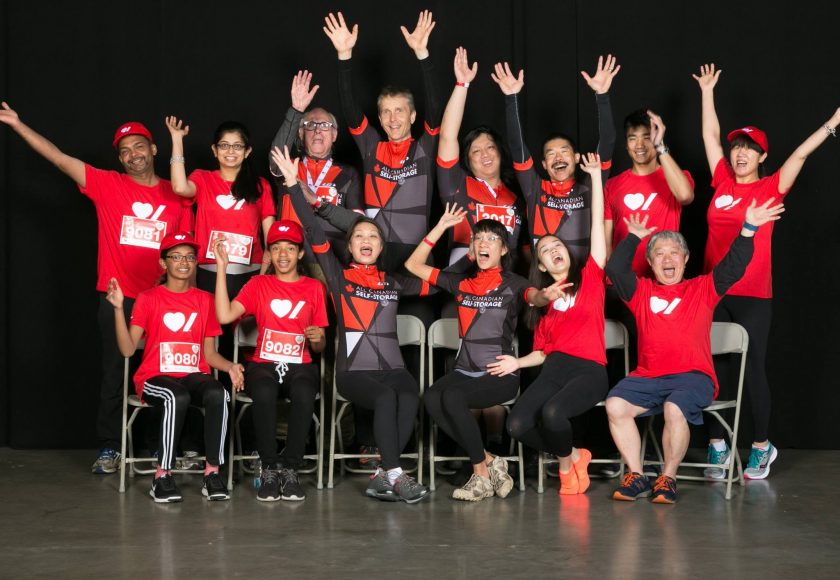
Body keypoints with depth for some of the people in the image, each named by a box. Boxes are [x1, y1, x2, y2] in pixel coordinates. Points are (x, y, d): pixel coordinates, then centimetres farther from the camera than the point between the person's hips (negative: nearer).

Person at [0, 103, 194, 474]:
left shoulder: (176, 195, 6)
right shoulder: (107, 185, 2)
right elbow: (57, 157, -4)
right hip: (117, 298, -1)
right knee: (113, 373, 4)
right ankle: (109, 448, 11)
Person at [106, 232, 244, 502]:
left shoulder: (204, 300, 13)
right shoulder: (148, 298, 4)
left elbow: (209, 353, 13)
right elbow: (128, 349, -4)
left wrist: (229, 366, -8)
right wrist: (118, 308, -14)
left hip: (194, 375, 3)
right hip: (155, 377, -3)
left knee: (217, 393, -32)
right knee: (178, 397, -37)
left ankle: (212, 472, -26)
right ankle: (162, 475, -27)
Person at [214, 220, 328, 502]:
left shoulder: (314, 288, 12)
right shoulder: (258, 284, 11)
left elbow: (319, 348, 14)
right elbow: (225, 315, -7)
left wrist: (317, 339, -11)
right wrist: (221, 268, -6)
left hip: (300, 366, 0)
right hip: (264, 364, 0)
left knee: (304, 393, -36)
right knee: (264, 393, -37)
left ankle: (290, 468, -23)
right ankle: (269, 468, -23)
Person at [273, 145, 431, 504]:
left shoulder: (392, 282, 19)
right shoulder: (339, 277, 9)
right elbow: (314, 233, 1)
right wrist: (294, 185, -7)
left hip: (392, 367, 2)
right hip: (353, 370, -2)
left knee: (409, 398, -32)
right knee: (386, 398, -34)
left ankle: (382, 477, -28)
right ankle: (395, 475, -34)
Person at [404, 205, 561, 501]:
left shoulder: (513, 284, 1)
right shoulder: (461, 281, 13)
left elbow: (534, 296, -21)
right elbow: (413, 265, 17)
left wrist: (546, 295, -47)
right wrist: (441, 227, 11)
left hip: (500, 374, -4)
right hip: (465, 370, 4)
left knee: (453, 397, -32)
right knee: (432, 397, -28)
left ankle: (482, 476, -18)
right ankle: (490, 461, -15)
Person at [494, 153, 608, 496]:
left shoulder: (589, 278, 9)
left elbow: (597, 223, 4)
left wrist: (595, 175, 3)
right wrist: (517, 363, 0)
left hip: (589, 371, -4)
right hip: (554, 368, 4)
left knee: (552, 412, -34)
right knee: (517, 425, -22)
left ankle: (566, 463, -2)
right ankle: (574, 456, 4)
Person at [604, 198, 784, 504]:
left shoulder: (702, 289, 14)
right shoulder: (642, 291, 18)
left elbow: (733, 268, 3)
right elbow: (615, 269, 8)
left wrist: (748, 229, -6)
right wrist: (633, 237, 12)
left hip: (693, 375, -3)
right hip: (647, 376, 3)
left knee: (674, 409, -34)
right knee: (615, 405, -24)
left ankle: (668, 478, -13)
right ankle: (636, 476, -12)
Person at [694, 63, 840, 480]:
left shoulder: (771, 188, 1)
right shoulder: (722, 182, 8)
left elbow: (801, 152, -5)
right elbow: (710, 136, 15)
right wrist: (707, 92, 18)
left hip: (753, 296, -3)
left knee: (753, 370, 2)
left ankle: (761, 447, 16)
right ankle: (717, 446, 13)